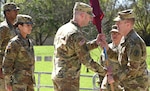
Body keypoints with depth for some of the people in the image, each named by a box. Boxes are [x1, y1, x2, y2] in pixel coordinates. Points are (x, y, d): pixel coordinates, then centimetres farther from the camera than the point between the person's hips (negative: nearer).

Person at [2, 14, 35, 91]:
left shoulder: (28, 42, 12)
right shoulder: (14, 43, -13)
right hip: (18, 80, -8)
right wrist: (8, 83, -16)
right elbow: (7, 64, -13)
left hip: (28, 80, 8)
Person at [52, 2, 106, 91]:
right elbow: (87, 61, -16)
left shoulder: (63, 29, 11)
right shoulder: (76, 34, -18)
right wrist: (104, 71, -4)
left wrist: (96, 42, 10)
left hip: (58, 77, 10)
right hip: (68, 80, -10)